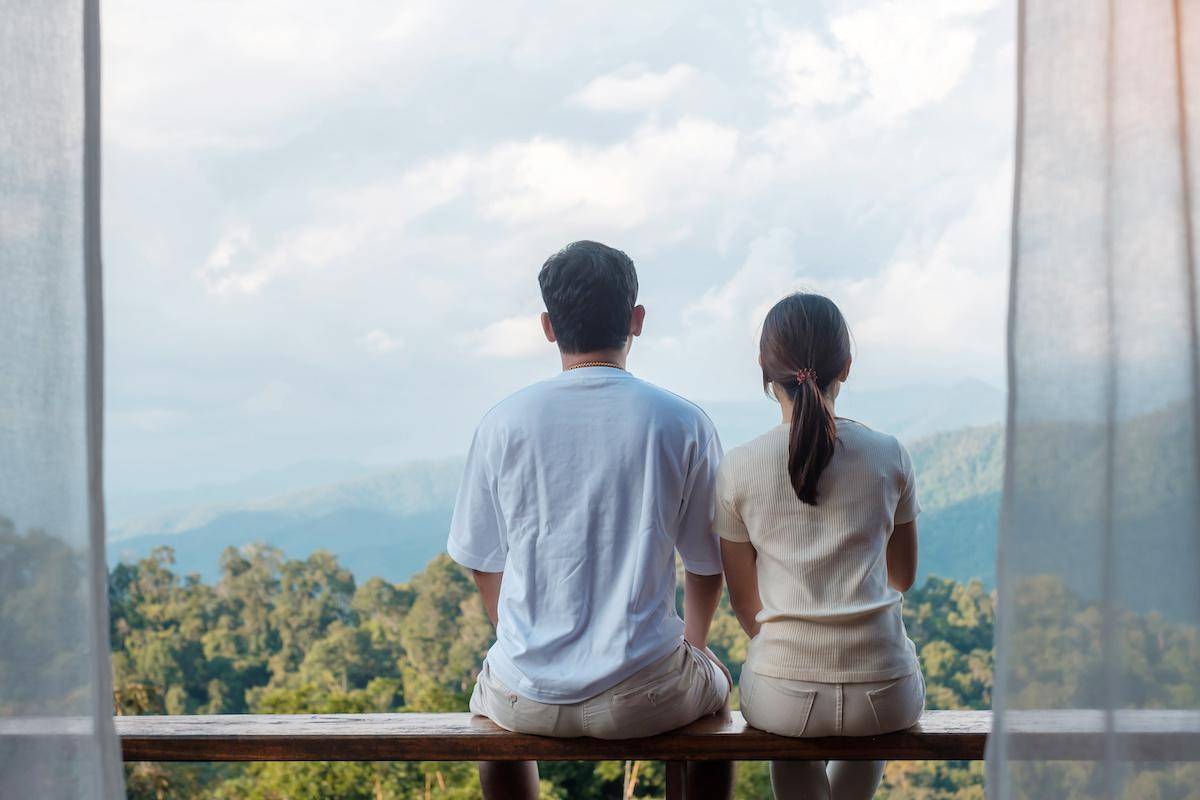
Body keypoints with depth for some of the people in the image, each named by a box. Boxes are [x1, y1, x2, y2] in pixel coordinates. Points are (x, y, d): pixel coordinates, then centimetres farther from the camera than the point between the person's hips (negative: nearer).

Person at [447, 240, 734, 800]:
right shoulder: (682, 424, -7)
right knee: (716, 685, 34)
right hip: (644, 697, 0)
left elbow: (484, 567, 4)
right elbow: (708, 566, 3)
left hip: (529, 699, 1)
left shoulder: (503, 424, -5)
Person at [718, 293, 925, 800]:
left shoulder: (737, 469, -4)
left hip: (781, 696, 0)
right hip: (887, 696, 1)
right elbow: (903, 578, 11)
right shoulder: (888, 455, -2)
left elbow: (746, 606, 4)